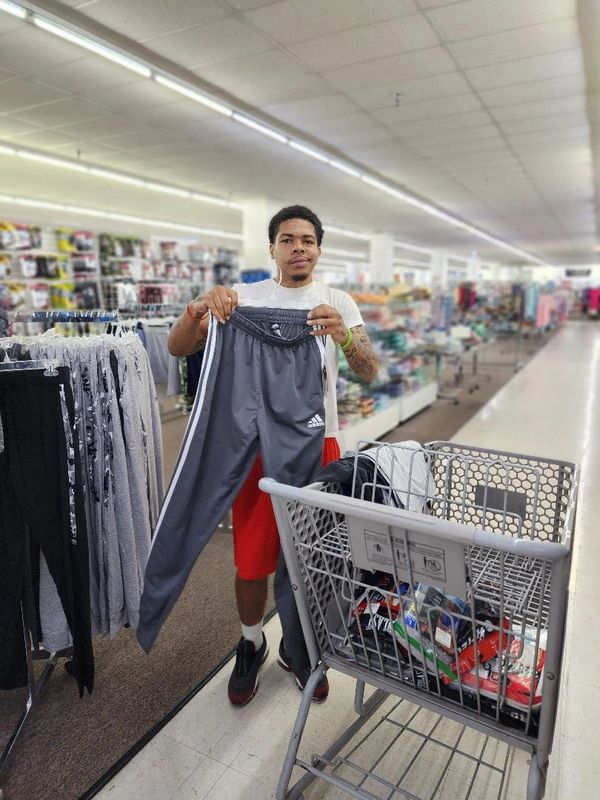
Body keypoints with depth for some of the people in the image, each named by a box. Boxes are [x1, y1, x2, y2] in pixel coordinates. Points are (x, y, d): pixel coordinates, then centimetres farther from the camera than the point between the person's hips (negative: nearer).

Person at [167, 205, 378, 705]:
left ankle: (298, 647, 39)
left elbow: (369, 372, -7)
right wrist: (199, 308, -26)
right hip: (257, 444, -1)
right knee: (252, 560, 9)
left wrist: (344, 336, -28)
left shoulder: (339, 303, 3)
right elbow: (178, 348, -6)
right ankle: (251, 645, 38)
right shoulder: (246, 297, 1)